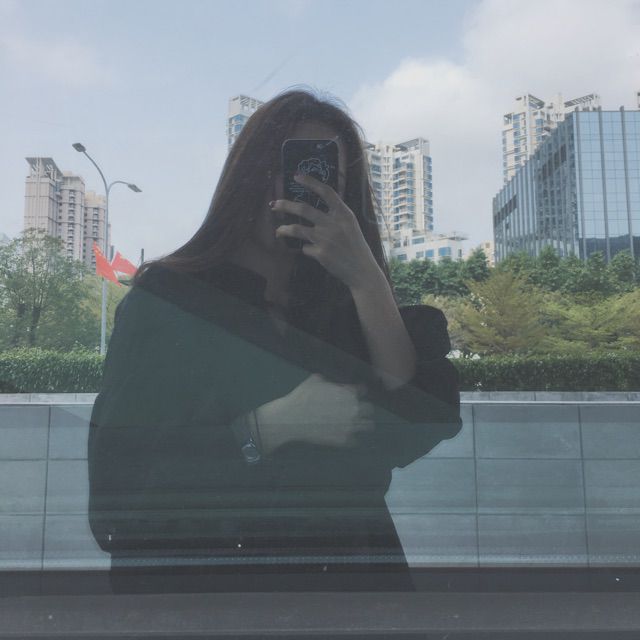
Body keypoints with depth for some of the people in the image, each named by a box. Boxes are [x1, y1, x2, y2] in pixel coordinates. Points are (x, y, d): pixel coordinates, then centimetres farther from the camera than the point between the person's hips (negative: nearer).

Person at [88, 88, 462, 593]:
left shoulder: (344, 305, 7)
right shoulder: (165, 297, 1)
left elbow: (415, 436, -6)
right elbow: (117, 482, -6)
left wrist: (368, 280, -11)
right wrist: (269, 425, -16)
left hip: (350, 568, 3)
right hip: (206, 570, -2)